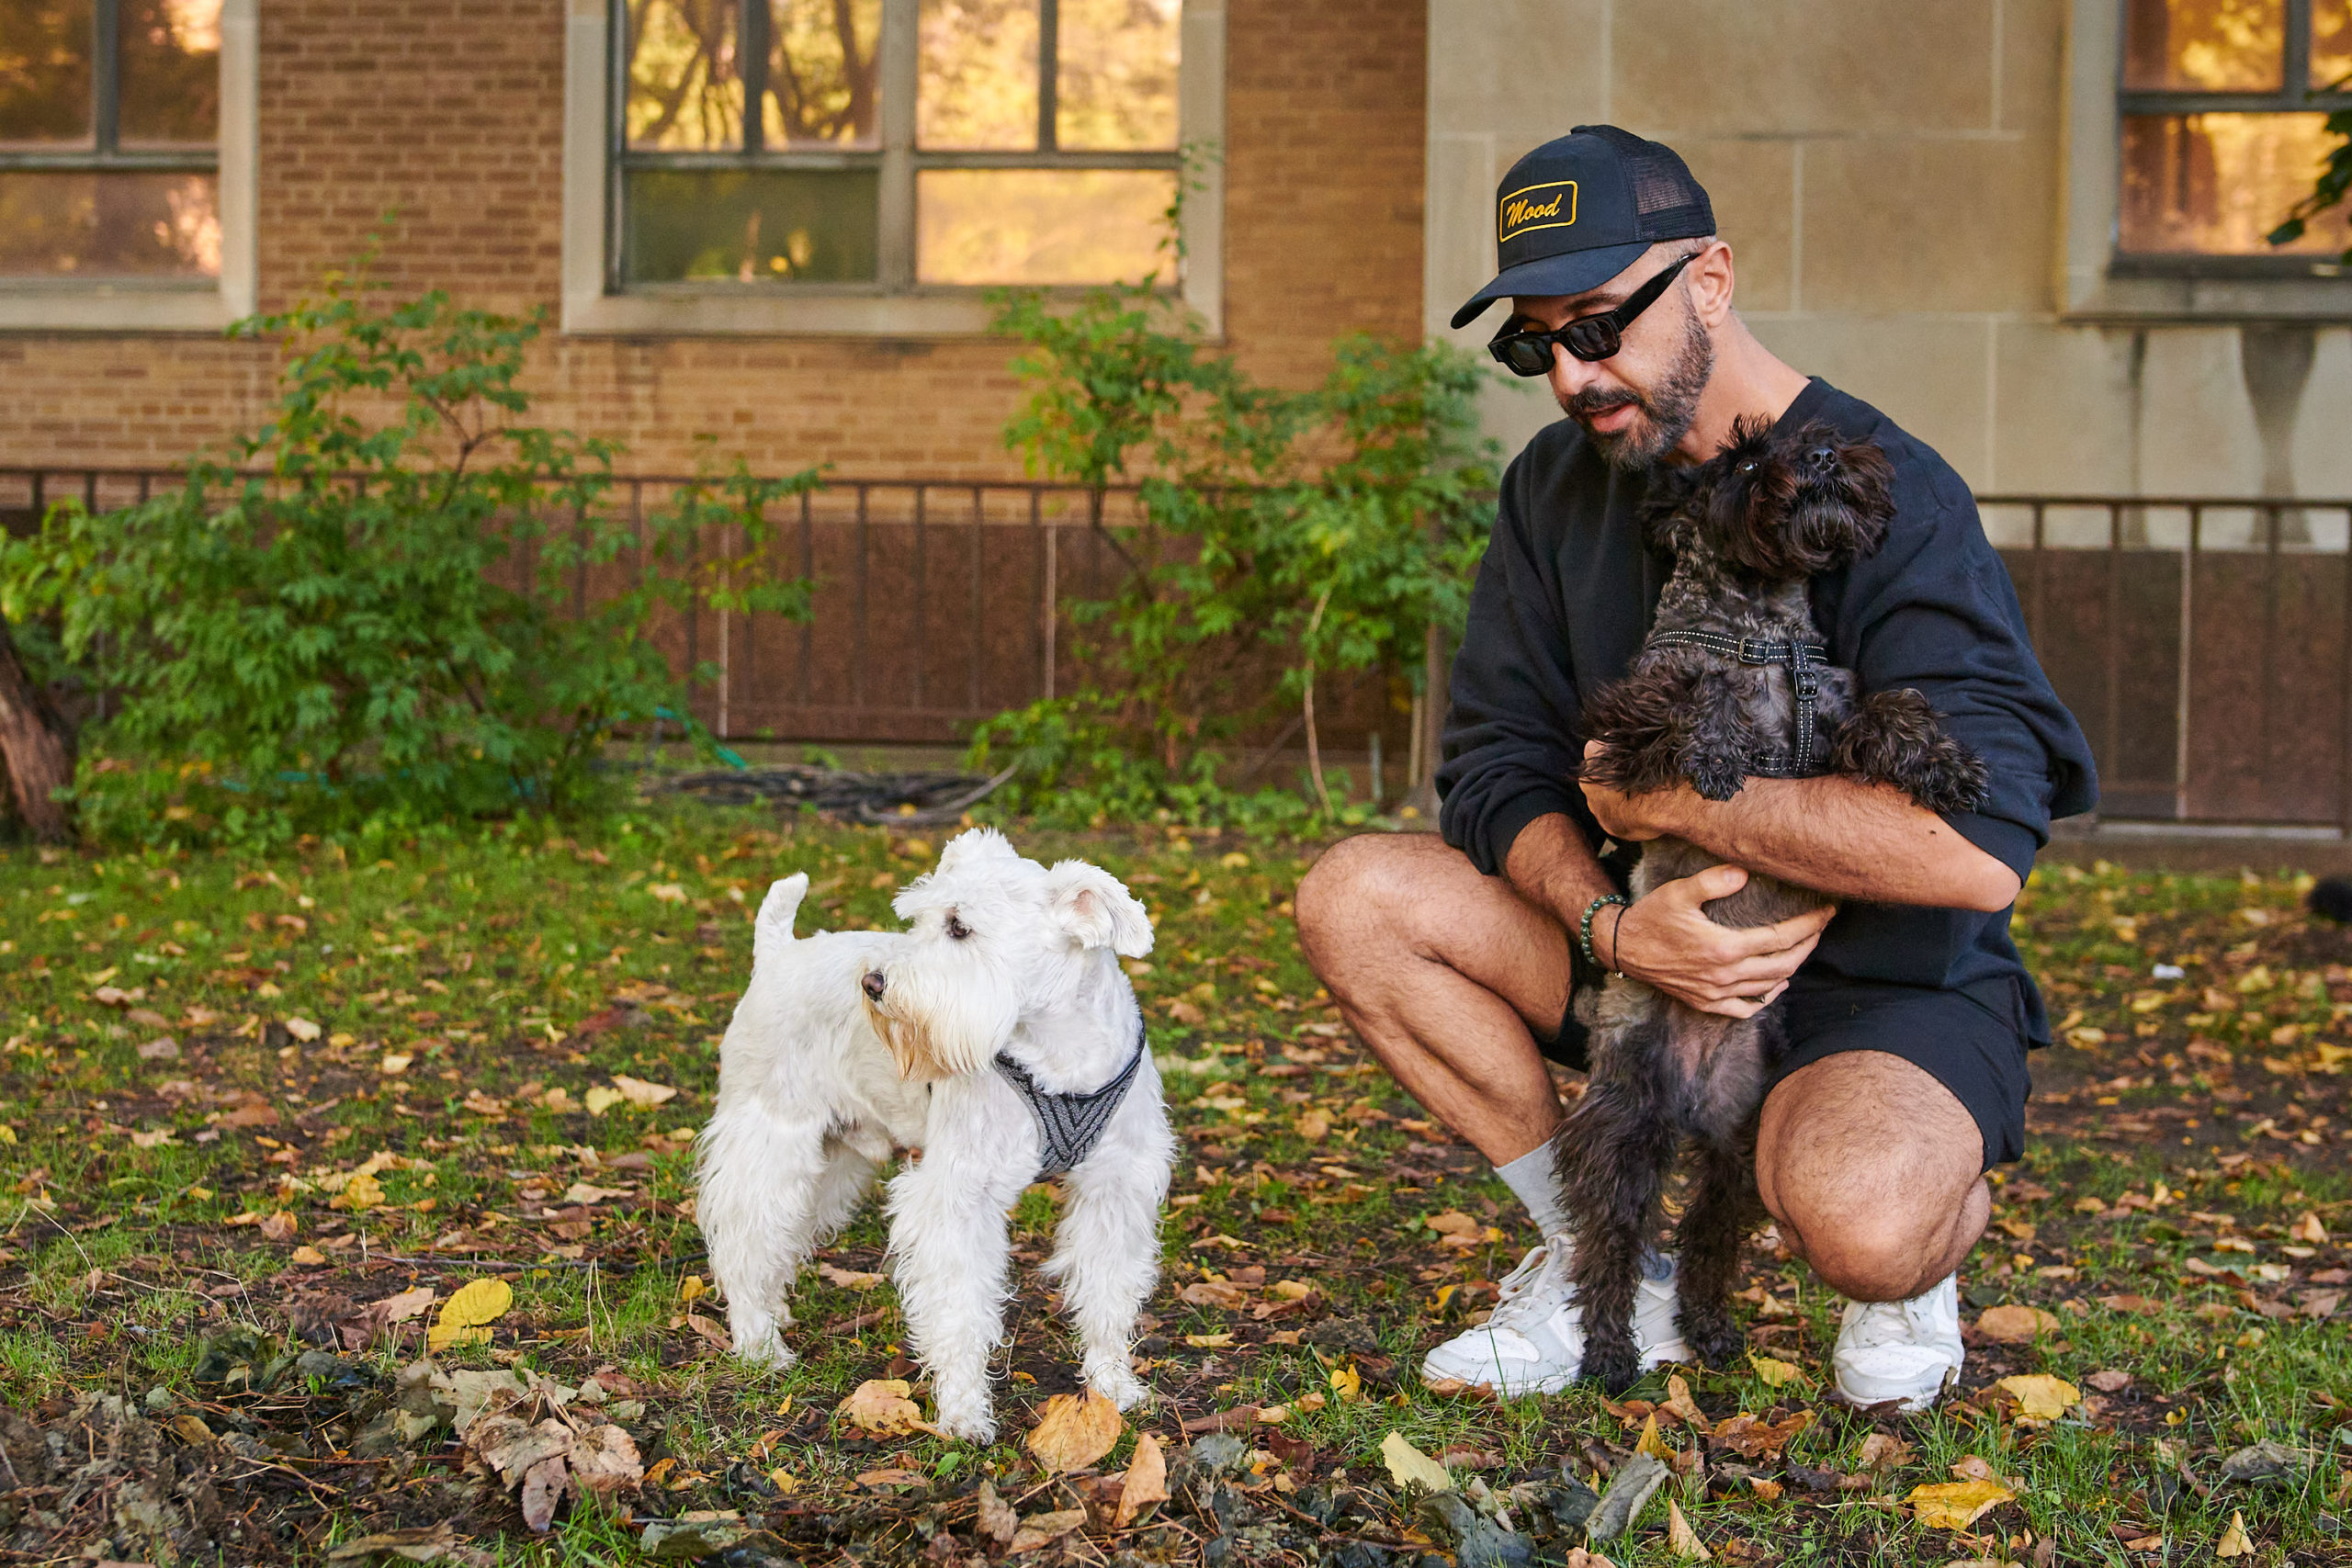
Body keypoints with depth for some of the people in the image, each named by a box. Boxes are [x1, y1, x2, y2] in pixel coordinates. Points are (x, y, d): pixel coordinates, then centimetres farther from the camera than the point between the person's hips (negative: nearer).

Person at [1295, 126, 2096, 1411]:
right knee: (1354, 899, -14)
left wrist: (1656, 798, -24)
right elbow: (1498, 768, -2)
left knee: (1853, 1218, -38)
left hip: (1891, 984, -6)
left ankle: (1922, 1259, 3)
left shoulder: (1889, 494, -21)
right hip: (1669, 942, 6)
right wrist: (1608, 925, -25)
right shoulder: (1557, 485, 0)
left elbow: (1976, 847, -33)